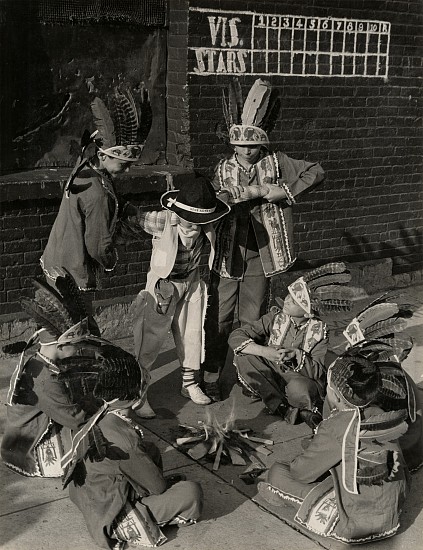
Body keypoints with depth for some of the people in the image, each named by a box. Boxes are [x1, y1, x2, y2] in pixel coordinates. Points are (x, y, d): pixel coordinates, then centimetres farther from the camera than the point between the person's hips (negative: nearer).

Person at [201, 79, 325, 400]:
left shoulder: (275, 163, 0)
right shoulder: (223, 170, 3)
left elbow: (316, 172, 1)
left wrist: (285, 191, -11)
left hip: (261, 254, 0)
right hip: (227, 253, 0)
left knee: (252, 320, 10)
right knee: (219, 319, 1)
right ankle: (211, 378, 14)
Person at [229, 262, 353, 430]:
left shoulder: (318, 330, -10)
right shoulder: (275, 317, -4)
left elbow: (319, 372, -13)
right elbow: (236, 337, -9)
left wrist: (297, 355, -29)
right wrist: (264, 351, -25)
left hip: (302, 380, -5)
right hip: (273, 377, 5)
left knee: (297, 387, -42)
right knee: (243, 356, -23)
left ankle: (309, 408, -7)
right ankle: (284, 408, -22)